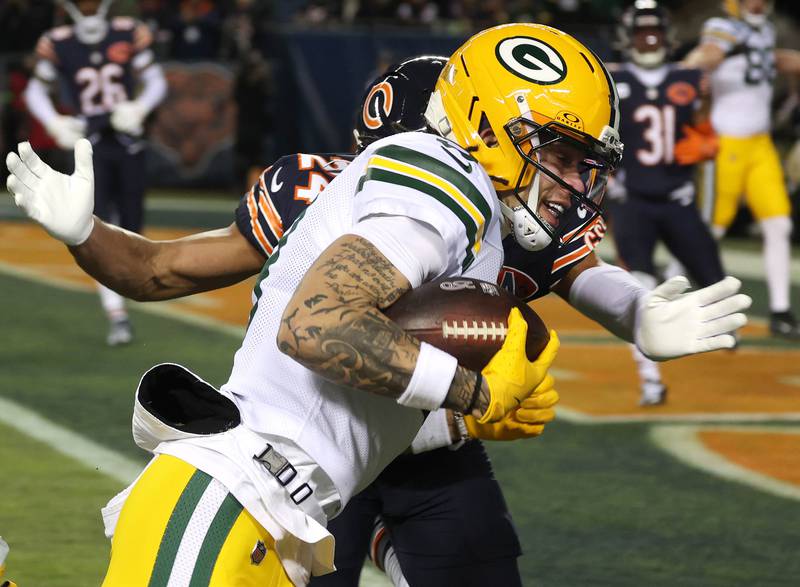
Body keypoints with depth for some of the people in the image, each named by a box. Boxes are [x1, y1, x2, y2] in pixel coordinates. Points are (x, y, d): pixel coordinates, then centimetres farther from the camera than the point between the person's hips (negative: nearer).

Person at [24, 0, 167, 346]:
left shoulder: (129, 34, -1)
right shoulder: (58, 44, -2)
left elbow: (155, 81, 6)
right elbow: (36, 92, 9)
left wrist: (140, 108, -14)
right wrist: (54, 123, -9)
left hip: (127, 144, 2)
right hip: (90, 145, -2)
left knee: (130, 228, 4)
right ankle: (117, 316, -11)